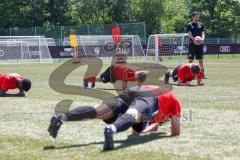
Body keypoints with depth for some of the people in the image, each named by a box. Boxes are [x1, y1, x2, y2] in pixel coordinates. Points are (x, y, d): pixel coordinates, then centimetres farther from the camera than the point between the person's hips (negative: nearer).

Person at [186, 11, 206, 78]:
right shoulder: (189, 25, 3)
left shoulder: (201, 25, 13)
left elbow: (203, 33, 5)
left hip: (200, 44, 3)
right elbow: (189, 34, -9)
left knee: (201, 60, 5)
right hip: (192, 44, -3)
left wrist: (202, 38, -19)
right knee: (190, 60, -4)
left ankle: (202, 74, 9)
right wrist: (194, 39, -28)